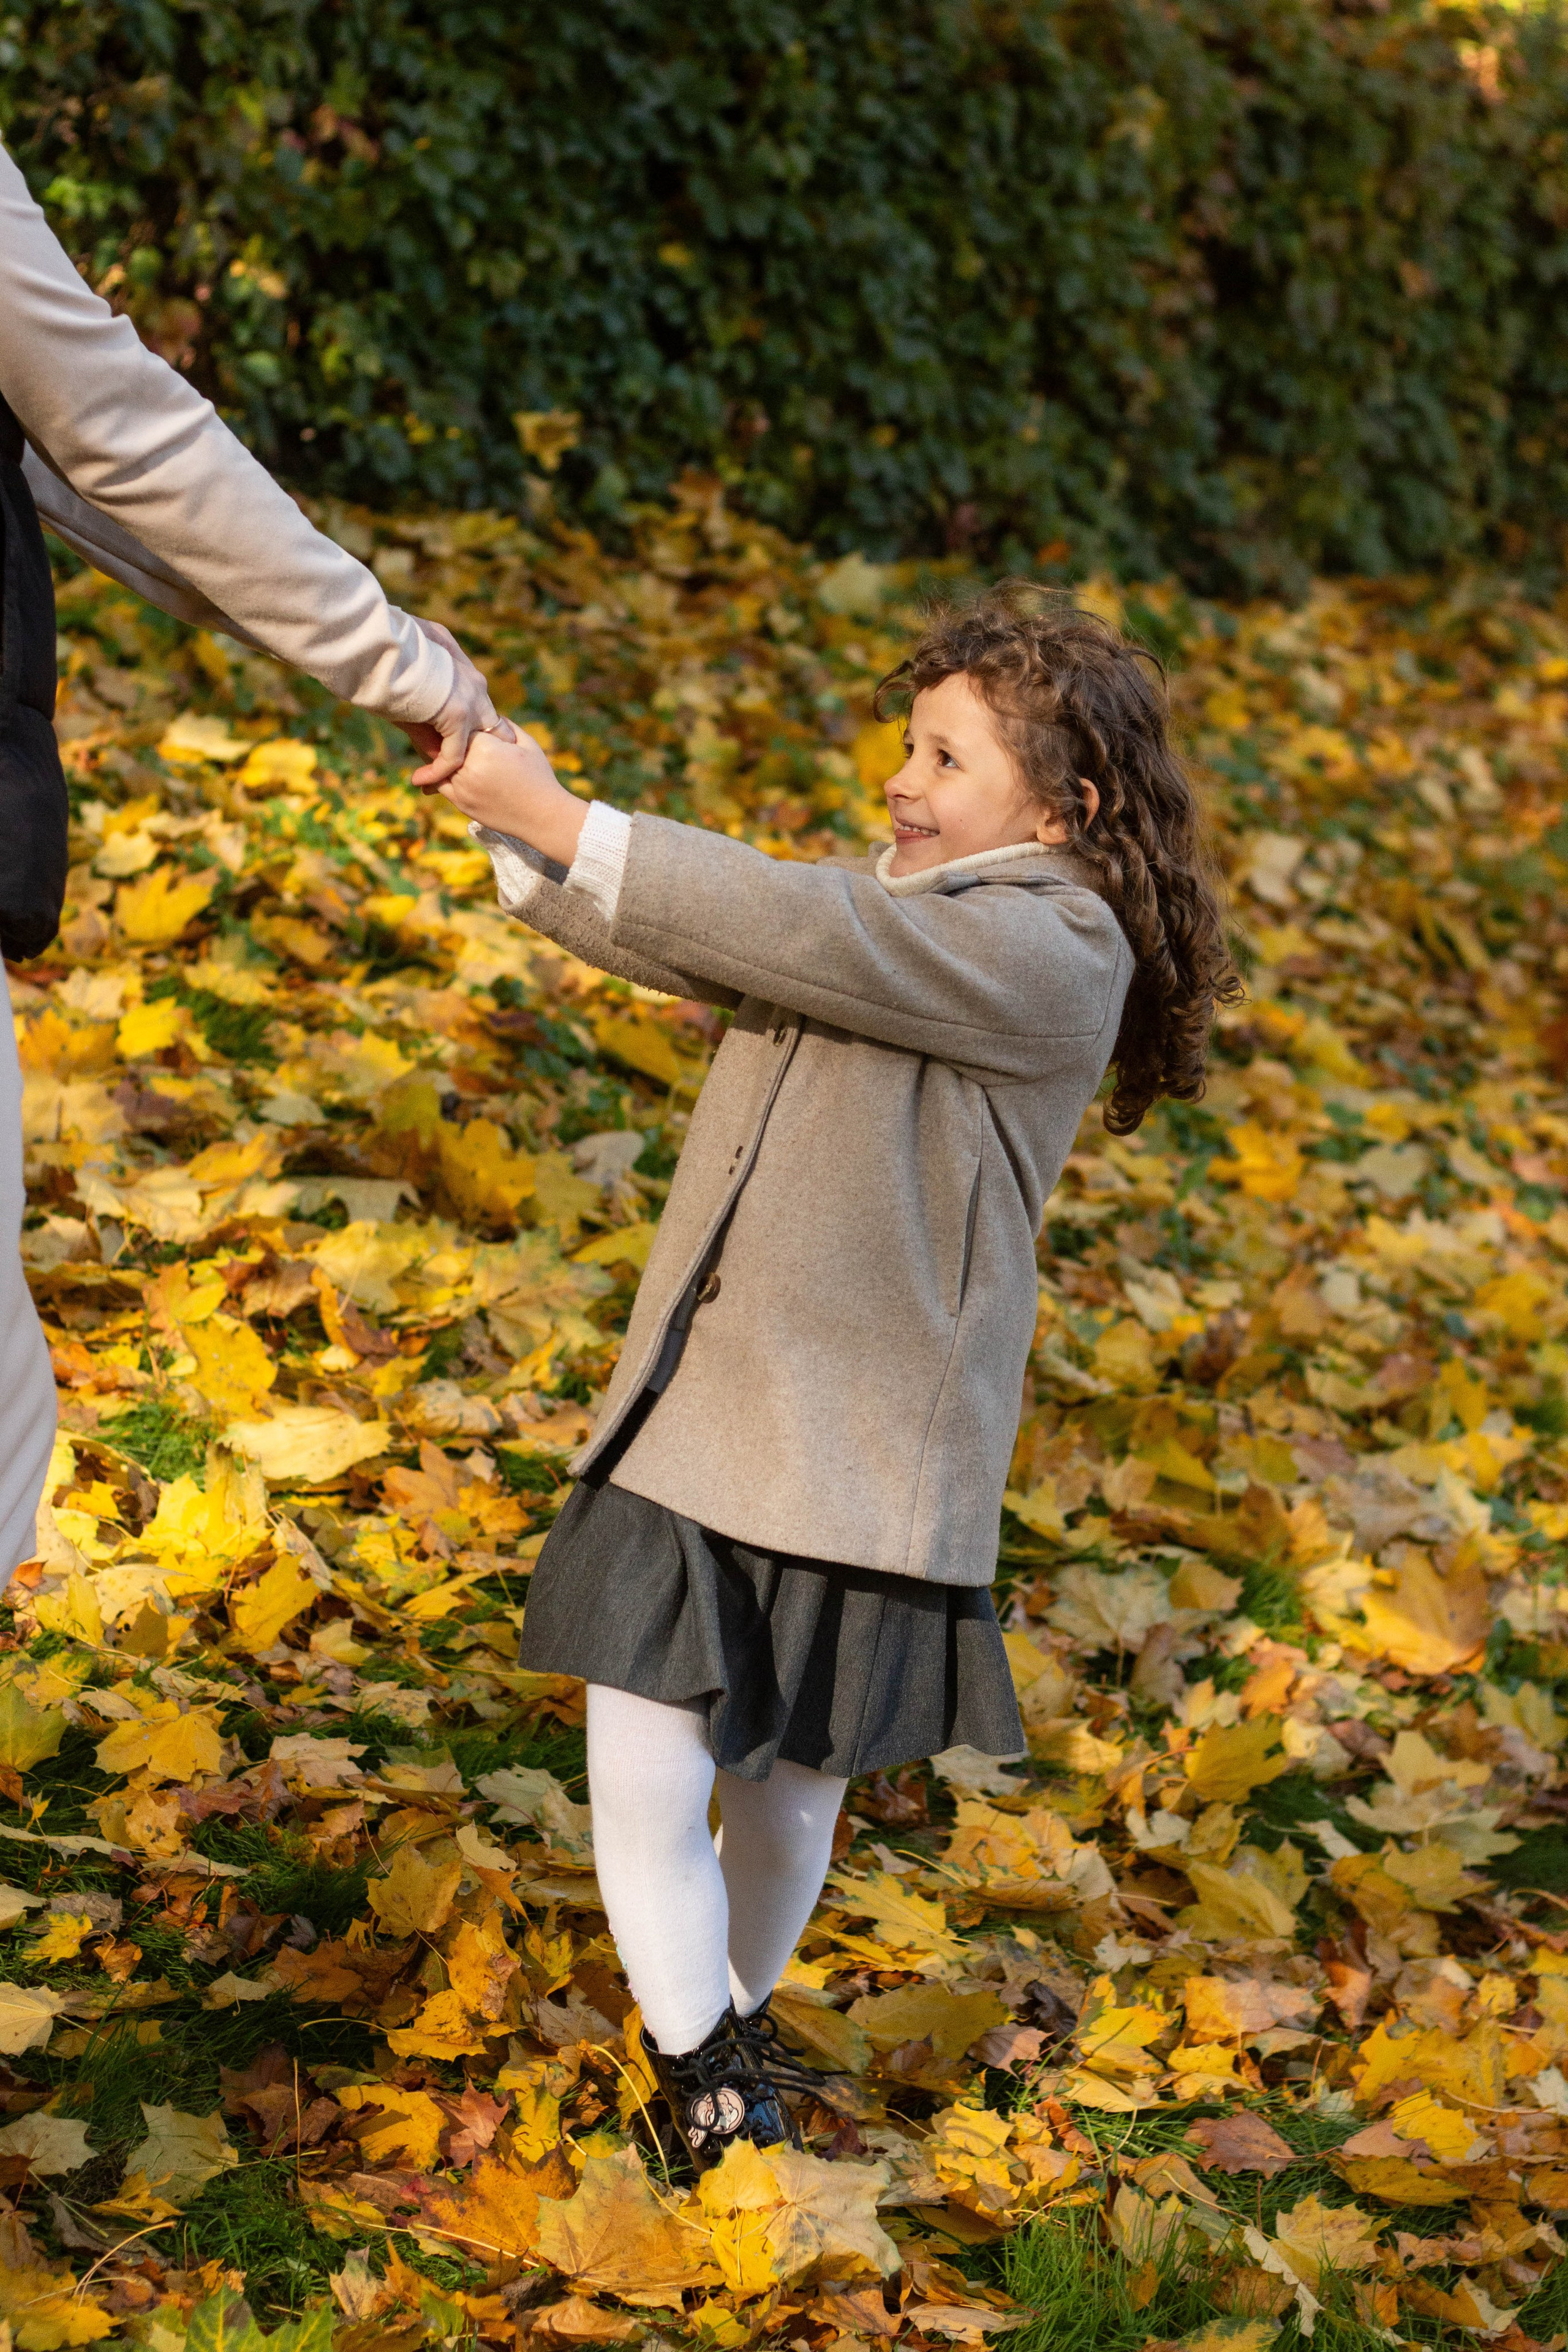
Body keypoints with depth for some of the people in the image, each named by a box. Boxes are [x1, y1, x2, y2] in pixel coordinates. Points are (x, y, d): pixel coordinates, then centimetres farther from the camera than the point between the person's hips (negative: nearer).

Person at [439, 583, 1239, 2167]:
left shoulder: (1053, 955, -14)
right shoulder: (876, 911, 12)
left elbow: (788, 931, -24)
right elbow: (658, 935, 6)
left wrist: (555, 817, -24)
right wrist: (498, 797, -9)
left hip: (858, 1471, -6)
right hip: (693, 1424, 6)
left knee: (783, 1798, 11)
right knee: (642, 1787, -3)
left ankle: (733, 2031, 36)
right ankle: (713, 2108, 11)